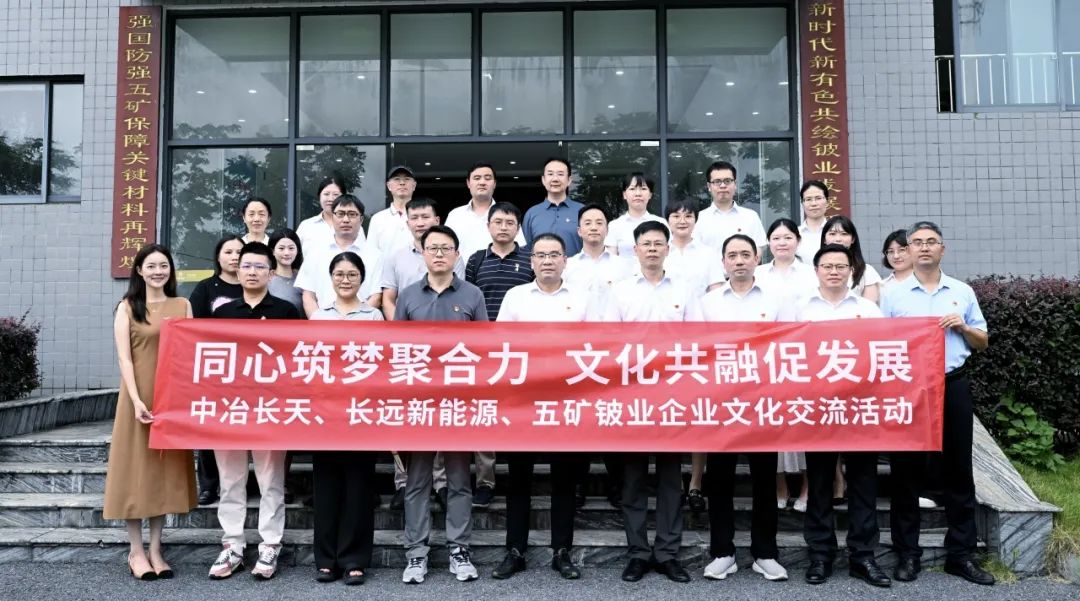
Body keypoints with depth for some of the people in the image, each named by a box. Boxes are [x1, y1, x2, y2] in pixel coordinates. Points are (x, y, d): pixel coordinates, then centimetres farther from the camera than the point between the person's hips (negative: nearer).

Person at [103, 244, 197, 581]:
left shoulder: (182, 306, 9)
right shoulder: (127, 308, 1)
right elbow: (124, 358, -7)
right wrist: (137, 400, -17)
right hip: (139, 397, -3)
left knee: (166, 469, 7)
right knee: (137, 469, 2)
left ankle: (156, 550, 16)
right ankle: (136, 551, 12)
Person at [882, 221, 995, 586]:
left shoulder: (963, 292, 10)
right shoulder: (893, 295, 5)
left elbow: (982, 343, 14)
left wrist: (963, 327, -4)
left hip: (953, 386, 2)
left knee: (958, 470, 6)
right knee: (906, 471, 2)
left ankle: (961, 554, 17)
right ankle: (908, 554, 12)